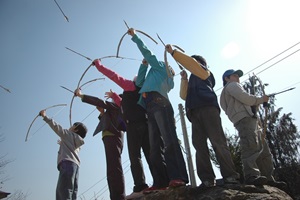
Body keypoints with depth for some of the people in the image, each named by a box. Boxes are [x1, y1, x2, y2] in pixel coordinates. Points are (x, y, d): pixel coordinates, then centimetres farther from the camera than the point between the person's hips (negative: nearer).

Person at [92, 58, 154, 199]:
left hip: (134, 125, -7)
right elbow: (126, 106, 38)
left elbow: (114, 76, 3)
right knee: (150, 154, 4)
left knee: (135, 156, -9)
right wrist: (114, 96, 41)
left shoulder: (132, 85, 5)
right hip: (144, 124, 8)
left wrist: (98, 64, 15)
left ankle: (140, 187, -15)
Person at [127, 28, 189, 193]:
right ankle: (160, 182, -9)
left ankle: (177, 177, -27)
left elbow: (146, 52, 20)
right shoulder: (154, 78, 38)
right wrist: (144, 64, 39)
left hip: (159, 103, -8)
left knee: (169, 140, -19)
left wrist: (134, 36, 30)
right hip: (151, 108, 8)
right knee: (154, 146, -4)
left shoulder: (160, 66, 22)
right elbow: (139, 82, 37)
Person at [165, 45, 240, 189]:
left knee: (218, 142, -15)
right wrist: (184, 79, 24)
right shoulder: (193, 80, 38)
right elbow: (184, 96, 29)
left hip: (207, 108, -7)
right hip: (196, 113, 7)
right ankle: (208, 179, -12)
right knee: (199, 145, -8)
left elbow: (189, 62, 2)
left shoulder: (205, 72, 18)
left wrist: (173, 52, 6)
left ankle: (230, 176, -16)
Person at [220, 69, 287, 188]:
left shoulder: (233, 87, 40)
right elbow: (245, 98, -8)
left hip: (249, 119, 11)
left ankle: (268, 178, 0)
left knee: (263, 150, 4)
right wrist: (261, 99, 6)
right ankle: (251, 176, -42)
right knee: (251, 147, -29)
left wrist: (258, 102, 22)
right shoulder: (232, 85, 10)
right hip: (245, 119, -11)